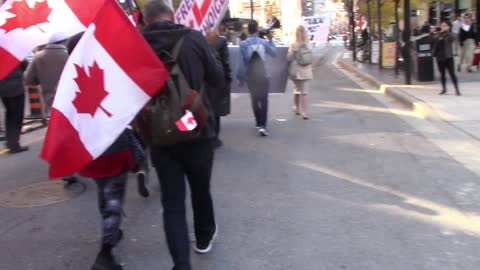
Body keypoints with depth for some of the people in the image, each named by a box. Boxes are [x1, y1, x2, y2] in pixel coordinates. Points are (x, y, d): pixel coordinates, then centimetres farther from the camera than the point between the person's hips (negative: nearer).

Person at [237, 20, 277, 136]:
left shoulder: (243, 44, -10)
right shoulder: (264, 42, -6)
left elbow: (242, 62, -11)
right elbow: (274, 53, 10)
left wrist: (241, 77, -2)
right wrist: (270, 40, 16)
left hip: (251, 77, 1)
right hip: (263, 76, -1)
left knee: (255, 100, 17)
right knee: (264, 100, 1)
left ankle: (259, 123, 25)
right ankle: (262, 125, -13)